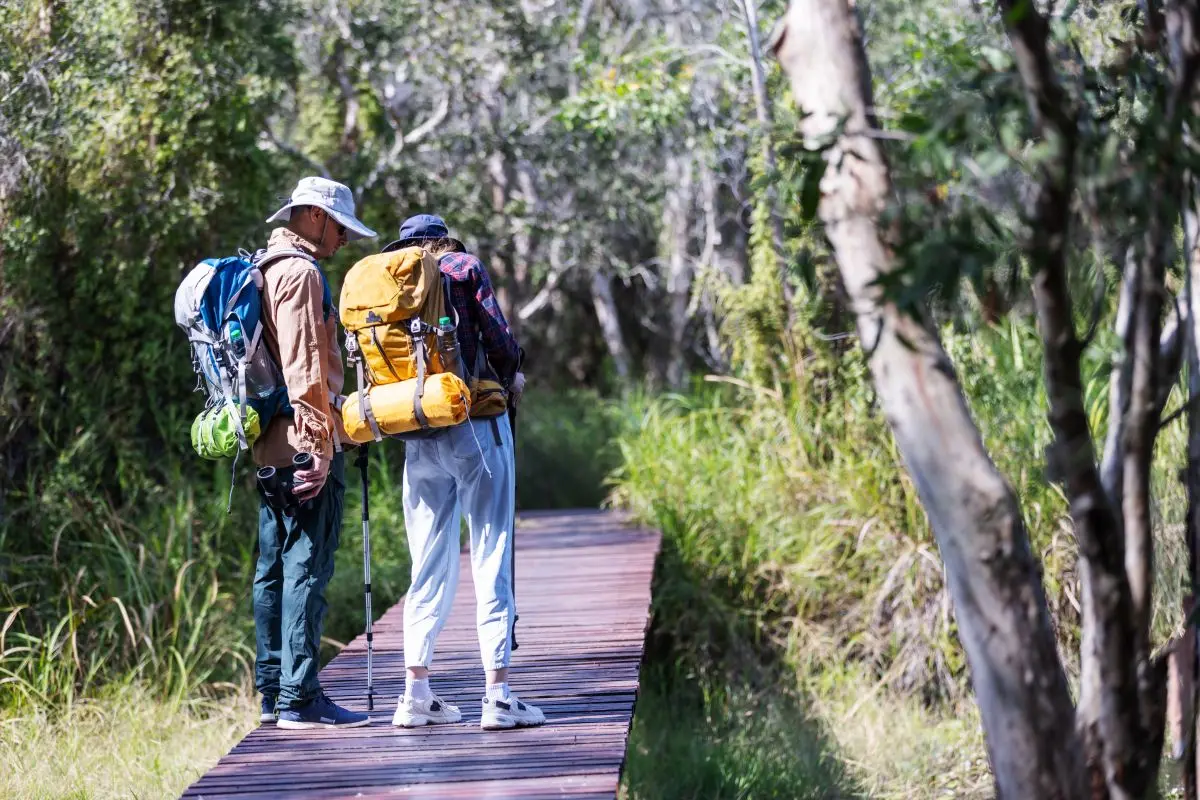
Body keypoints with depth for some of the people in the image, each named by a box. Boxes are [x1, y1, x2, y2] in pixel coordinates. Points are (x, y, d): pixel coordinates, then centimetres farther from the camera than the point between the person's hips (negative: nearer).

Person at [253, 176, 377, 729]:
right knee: (307, 568, -9)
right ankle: (299, 700, -10)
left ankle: (273, 694, 17)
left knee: (275, 568, 12)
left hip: (272, 445, 10)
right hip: (303, 440, -10)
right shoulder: (301, 273, -11)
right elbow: (304, 366, -18)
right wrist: (320, 445, -19)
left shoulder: (267, 270, 20)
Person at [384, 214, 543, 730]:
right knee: (491, 560, -3)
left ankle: (416, 692, 7)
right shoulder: (464, 268, 1)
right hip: (476, 430, -5)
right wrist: (510, 379, 14)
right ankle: (497, 694, -7)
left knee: (429, 565, 11)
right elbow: (499, 340, -6)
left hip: (418, 437, 5)